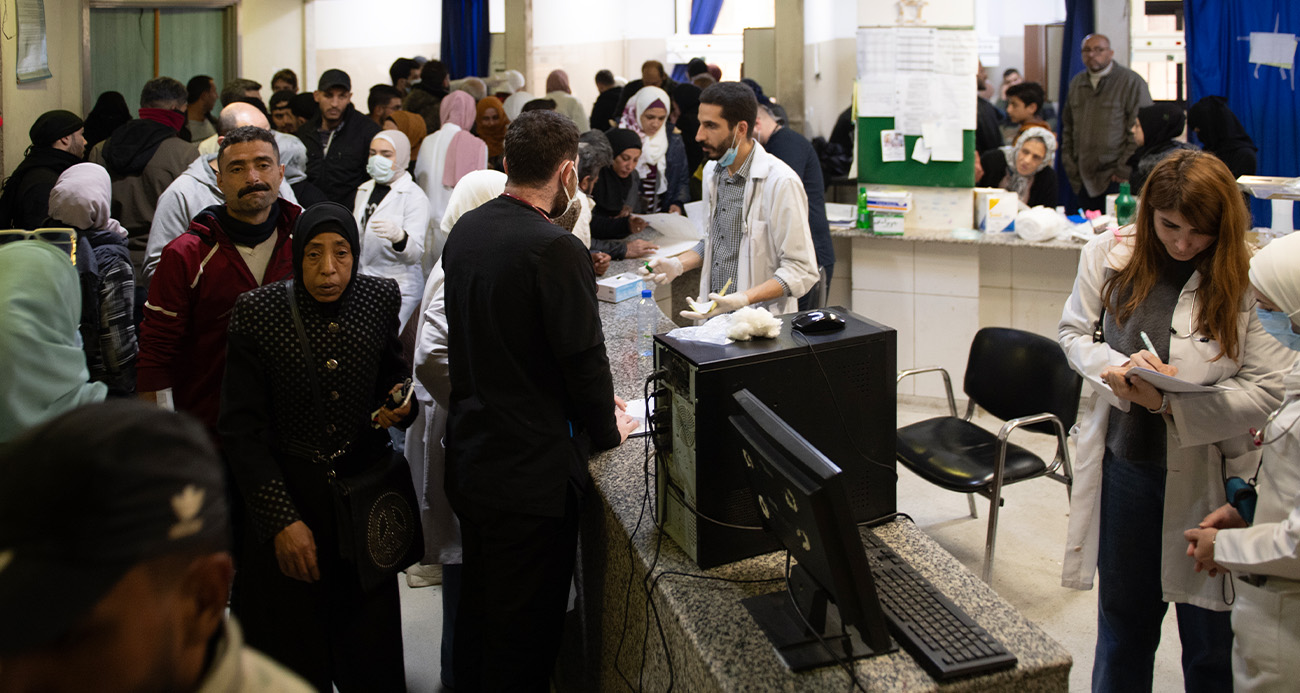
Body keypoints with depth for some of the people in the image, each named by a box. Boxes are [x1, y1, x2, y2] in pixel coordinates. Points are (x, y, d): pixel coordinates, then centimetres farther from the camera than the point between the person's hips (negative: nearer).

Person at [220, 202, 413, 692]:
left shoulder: (380, 299, -4)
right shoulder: (257, 312, -12)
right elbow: (242, 430, -10)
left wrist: (401, 404, -9)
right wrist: (281, 519, -15)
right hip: (287, 493, -2)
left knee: (372, 652, 12)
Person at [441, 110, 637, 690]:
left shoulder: (465, 231, 5)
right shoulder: (556, 250, -21)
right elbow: (584, 355, -16)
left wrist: (593, 406, 16)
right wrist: (607, 429, 4)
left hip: (468, 461, 8)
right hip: (531, 473, -8)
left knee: (478, 616, 22)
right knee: (524, 636, 5)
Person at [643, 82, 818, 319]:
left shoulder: (781, 182, -14)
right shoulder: (713, 170, 13)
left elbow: (801, 271, -14)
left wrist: (742, 299, -25)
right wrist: (679, 264, 8)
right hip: (712, 314, 7)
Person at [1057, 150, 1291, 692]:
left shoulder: (1248, 278, -13)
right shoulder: (1108, 255, -3)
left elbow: (1267, 387, -15)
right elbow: (1074, 333, 8)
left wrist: (1172, 402, -24)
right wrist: (1119, 368, -13)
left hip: (1207, 472, -3)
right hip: (1124, 461, 3)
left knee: (1210, 633, 10)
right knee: (1123, 614, 21)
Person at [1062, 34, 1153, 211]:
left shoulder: (1131, 82, -3)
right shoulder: (1076, 83, 15)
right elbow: (1068, 128, 21)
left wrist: (1124, 170, -11)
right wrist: (1069, 165, 12)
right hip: (1084, 178, 5)